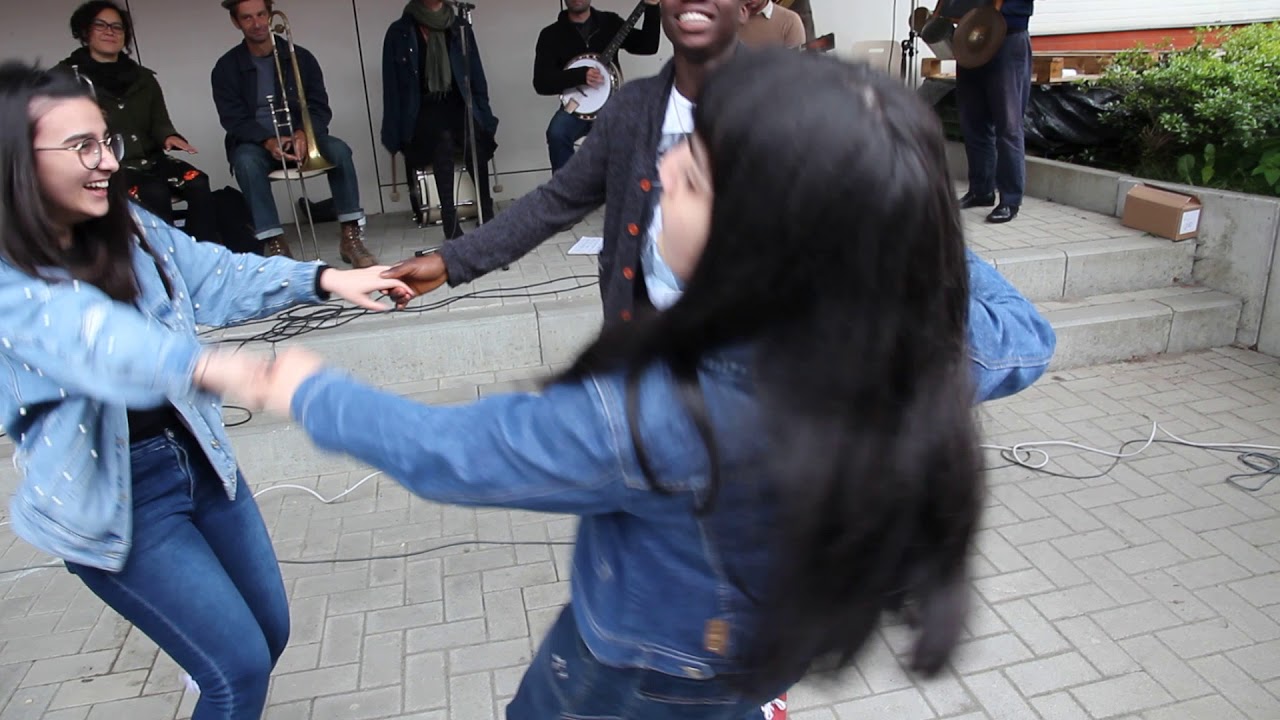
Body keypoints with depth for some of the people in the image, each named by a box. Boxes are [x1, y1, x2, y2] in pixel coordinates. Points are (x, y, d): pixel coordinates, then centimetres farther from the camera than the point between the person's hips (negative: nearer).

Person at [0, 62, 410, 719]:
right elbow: (85, 333, -40)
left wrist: (323, 279, -18)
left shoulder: (128, 228, 0)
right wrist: (203, 366, -59)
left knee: (270, 634, 17)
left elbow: (217, 275, -2)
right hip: (111, 500, -6)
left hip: (198, 458, 6)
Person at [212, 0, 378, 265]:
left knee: (339, 150, -29)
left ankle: (350, 236, -28)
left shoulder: (300, 57, 4)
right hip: (256, 143, -1)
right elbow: (233, 119, -6)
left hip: (300, 136, 1)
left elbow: (320, 107, -1)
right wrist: (268, 141, -27)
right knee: (246, 162, -36)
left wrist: (303, 133, -24)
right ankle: (275, 243, -37)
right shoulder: (226, 68, 1)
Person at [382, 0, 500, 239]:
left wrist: (483, 113, 3)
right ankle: (450, 223, -35)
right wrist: (395, 131, -3)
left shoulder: (460, 27, 9)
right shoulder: (400, 32, 2)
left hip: (457, 103, 2)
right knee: (443, 141, -33)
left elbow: (476, 72, 11)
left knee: (475, 141, -29)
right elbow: (392, 85, 2)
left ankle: (487, 216, -22)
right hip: (424, 109, -2)